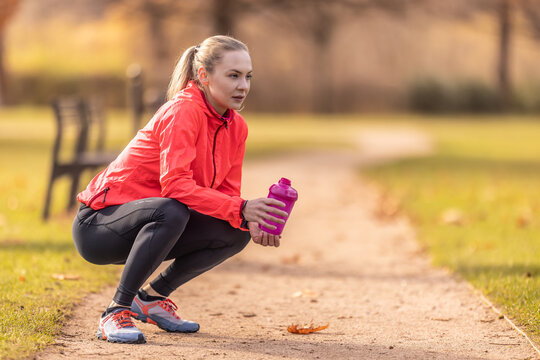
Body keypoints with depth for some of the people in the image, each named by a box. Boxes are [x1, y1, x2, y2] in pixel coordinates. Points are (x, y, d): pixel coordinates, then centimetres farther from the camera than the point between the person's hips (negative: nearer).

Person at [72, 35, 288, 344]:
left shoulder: (237, 127, 3)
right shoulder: (184, 110, -21)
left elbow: (227, 193, 4)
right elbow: (176, 185, -30)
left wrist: (251, 223, -17)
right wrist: (241, 209, -35)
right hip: (98, 224, -8)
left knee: (235, 234, -8)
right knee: (171, 212, -37)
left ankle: (152, 296, 7)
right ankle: (116, 313, -25)